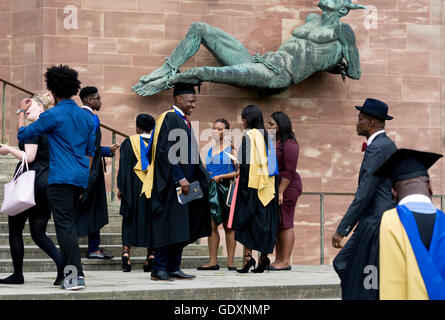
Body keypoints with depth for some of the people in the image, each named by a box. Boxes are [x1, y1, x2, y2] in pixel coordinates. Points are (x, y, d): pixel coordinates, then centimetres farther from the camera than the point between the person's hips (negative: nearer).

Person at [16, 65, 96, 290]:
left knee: (65, 226, -8)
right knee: (69, 224, 14)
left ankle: (76, 275, -15)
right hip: (81, 178, 7)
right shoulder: (86, 117, 13)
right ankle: (70, 270, 16)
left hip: (61, 178, -7)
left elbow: (23, 135, 0)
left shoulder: (53, 115, -8)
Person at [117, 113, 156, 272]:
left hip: (134, 187, -2)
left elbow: (124, 167, -5)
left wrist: (120, 188, -3)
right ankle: (151, 254, 2)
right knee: (151, 219, 8)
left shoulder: (129, 142, -1)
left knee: (130, 219, 4)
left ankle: (126, 252, -10)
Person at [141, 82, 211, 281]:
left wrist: (201, 177, 15)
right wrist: (180, 179, -23)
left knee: (181, 227, 9)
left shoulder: (183, 121, 18)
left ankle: (173, 268, 13)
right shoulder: (169, 119, -11)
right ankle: (159, 270, -4)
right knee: (167, 225, -8)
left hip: (182, 183, 10)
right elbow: (166, 153, -20)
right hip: (169, 184, -10)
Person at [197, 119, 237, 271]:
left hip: (226, 189, -5)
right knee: (212, 225, 1)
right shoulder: (210, 150, 15)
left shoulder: (231, 149, -3)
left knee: (228, 226, 0)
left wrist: (221, 177, -17)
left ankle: (230, 262, 3)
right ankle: (212, 261, 2)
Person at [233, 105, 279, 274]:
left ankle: (248, 256, -6)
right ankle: (264, 255, 7)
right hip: (267, 186, 6)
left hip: (251, 183, -6)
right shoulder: (267, 137, 10)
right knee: (264, 220, 9)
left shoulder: (248, 136, -10)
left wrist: (242, 186, -12)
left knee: (246, 219, 0)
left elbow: (245, 163, -15)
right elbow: (272, 162, 12)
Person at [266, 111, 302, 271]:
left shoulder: (289, 144, -13)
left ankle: (285, 261, -3)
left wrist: (280, 192, -20)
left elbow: (289, 171, -18)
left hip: (287, 187, -9)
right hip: (274, 187, 9)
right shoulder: (272, 142, 15)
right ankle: (278, 260, 15)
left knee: (285, 223, -6)